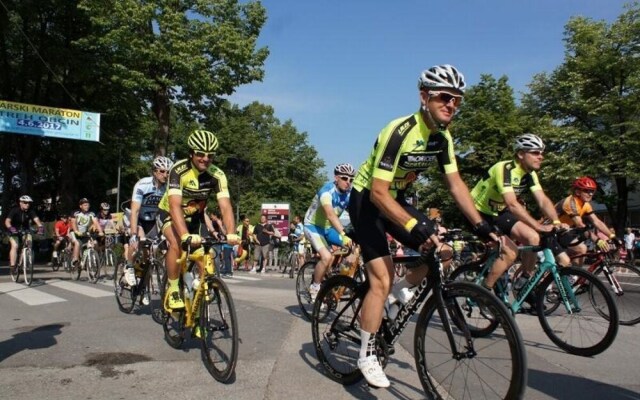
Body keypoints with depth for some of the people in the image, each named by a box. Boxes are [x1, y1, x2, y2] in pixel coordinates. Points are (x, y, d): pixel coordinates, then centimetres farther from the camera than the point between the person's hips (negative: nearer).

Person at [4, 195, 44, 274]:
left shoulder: (30, 211, -13)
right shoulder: (14, 210, -19)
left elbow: (36, 219, -27)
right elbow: (7, 221, -29)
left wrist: (41, 227, -46)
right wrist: (11, 228, -49)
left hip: (25, 231, 3)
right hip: (14, 231, -3)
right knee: (15, 246, -22)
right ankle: (12, 266, -18)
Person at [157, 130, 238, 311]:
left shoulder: (217, 175, -23)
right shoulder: (178, 170, -32)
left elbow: (225, 206, -30)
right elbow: (175, 206, -42)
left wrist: (231, 233, -47)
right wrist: (186, 235, -54)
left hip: (194, 216, 4)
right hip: (170, 213, -3)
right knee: (177, 244, -28)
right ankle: (172, 291, -15)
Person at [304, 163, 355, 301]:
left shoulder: (350, 194, -7)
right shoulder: (327, 190, -27)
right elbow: (330, 214, -42)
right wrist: (343, 235, -53)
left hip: (329, 228, 7)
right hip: (313, 226, -7)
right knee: (327, 257, -27)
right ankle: (314, 288, -5)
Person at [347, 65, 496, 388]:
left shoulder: (443, 137, -4)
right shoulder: (399, 131, -28)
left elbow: (455, 184, 0)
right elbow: (378, 192, -31)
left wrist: (480, 224, -9)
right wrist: (414, 226, -41)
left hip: (395, 198, 8)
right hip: (367, 199, -7)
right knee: (382, 279, -13)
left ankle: (393, 295, 17)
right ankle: (367, 356, 3)